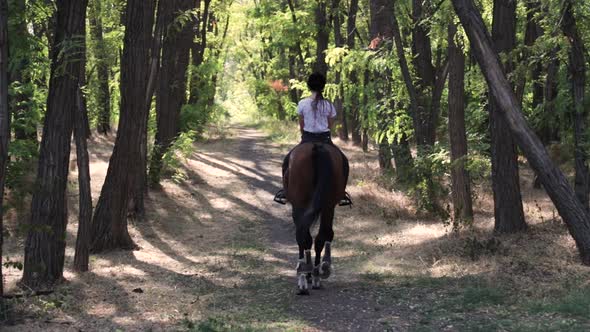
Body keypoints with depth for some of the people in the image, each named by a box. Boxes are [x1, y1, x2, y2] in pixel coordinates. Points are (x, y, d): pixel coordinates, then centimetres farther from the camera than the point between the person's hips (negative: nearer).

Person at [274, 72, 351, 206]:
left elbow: (301, 126, 5)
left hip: (307, 139, 0)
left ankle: (285, 191, 13)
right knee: (343, 162, 19)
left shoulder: (302, 104, -6)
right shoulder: (329, 106, -3)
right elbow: (330, 126, 7)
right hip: (325, 139, 1)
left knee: (288, 160, 18)